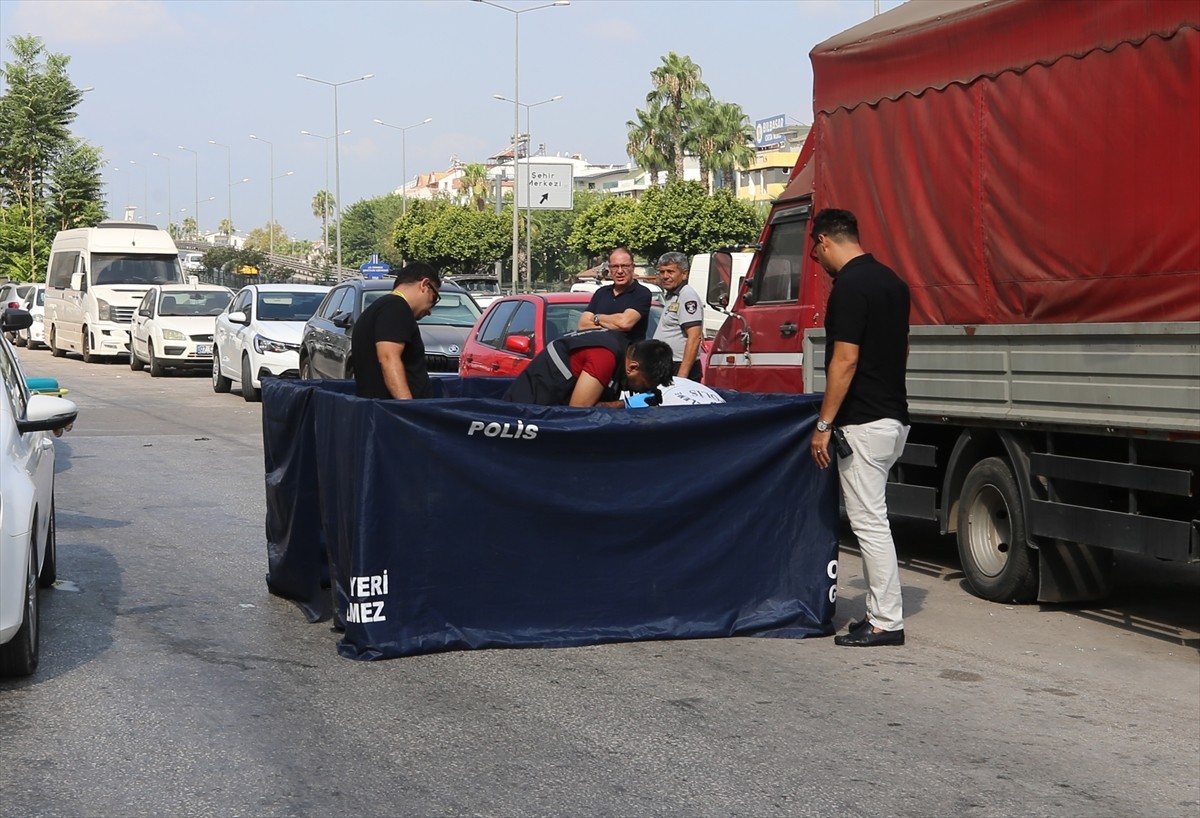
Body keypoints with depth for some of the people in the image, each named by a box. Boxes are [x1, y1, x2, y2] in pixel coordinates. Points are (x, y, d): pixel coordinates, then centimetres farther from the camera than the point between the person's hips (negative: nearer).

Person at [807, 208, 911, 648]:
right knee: (870, 517, 16)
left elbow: (845, 360, -20)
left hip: (863, 422, -10)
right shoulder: (890, 279, 13)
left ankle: (887, 622, -1)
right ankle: (880, 612, 19)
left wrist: (824, 424, -16)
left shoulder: (850, 286, -16)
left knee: (869, 521, -5)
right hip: (894, 415, 10)